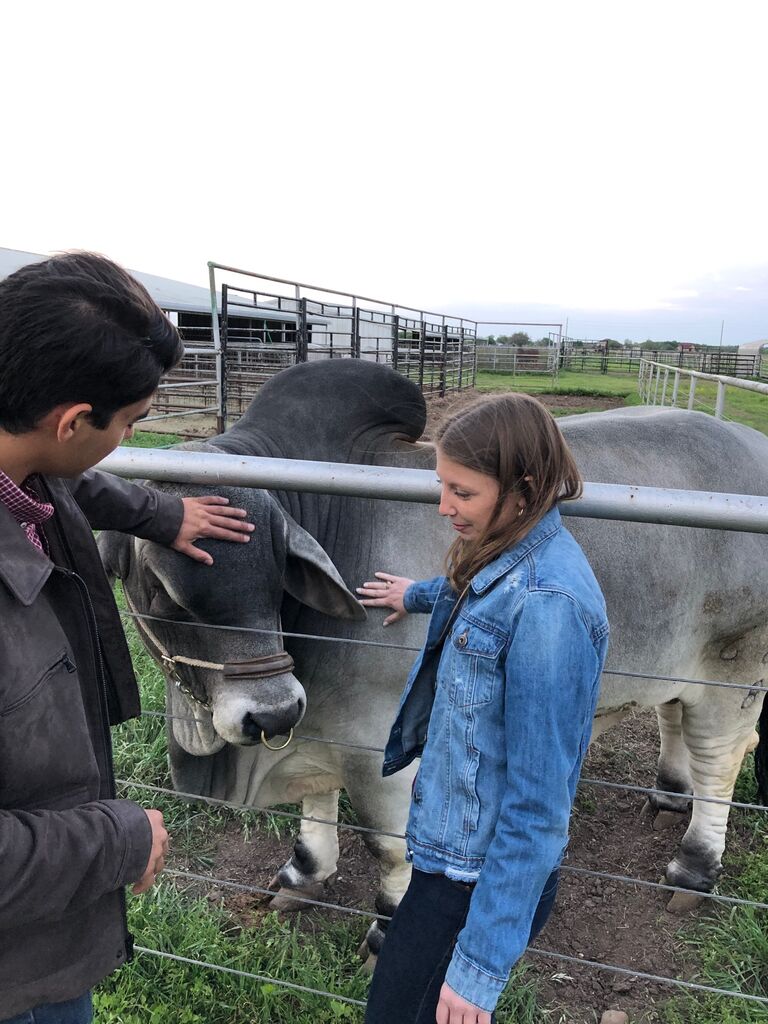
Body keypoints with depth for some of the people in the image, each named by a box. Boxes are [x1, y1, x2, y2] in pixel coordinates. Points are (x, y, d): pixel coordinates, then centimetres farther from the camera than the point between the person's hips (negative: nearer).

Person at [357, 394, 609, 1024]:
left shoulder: (545, 605, -30)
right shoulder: (509, 556, -3)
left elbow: (538, 809, -26)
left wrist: (479, 966, -20)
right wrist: (419, 596, 41)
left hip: (485, 877, -9)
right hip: (451, 851, 9)